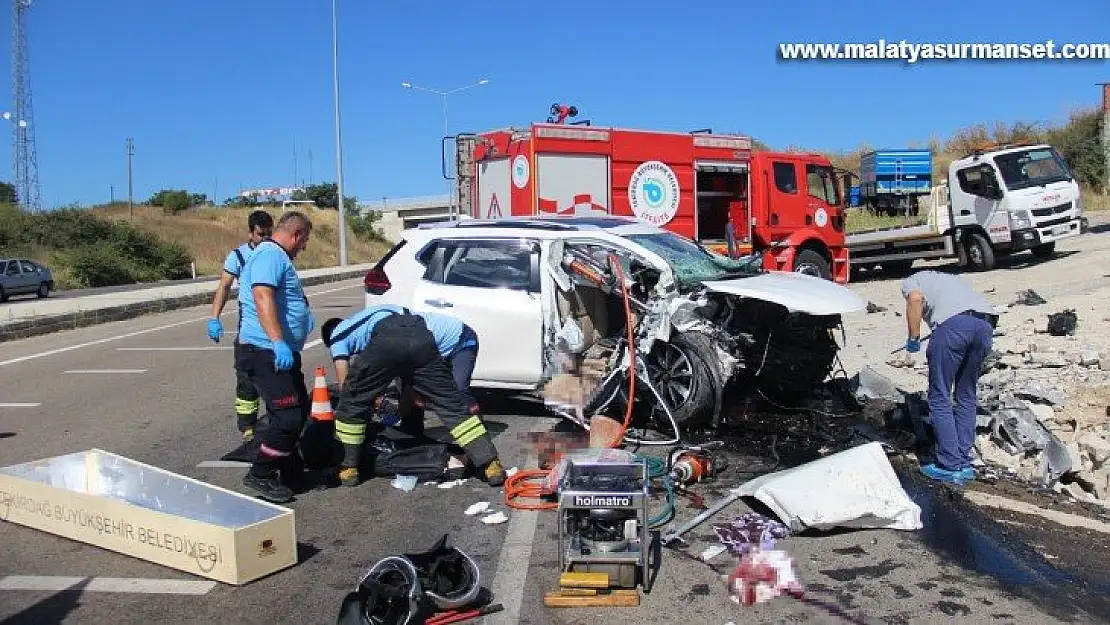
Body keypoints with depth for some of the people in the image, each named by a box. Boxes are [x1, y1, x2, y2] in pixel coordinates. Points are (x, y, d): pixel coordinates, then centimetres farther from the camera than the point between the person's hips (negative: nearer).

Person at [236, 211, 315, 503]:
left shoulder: (277, 257, 20)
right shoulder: (270, 255, -14)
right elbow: (262, 297, -28)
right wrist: (278, 342, -36)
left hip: (282, 351, 11)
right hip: (268, 352, -11)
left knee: (300, 409, 19)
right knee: (288, 416, -12)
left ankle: (288, 468, 32)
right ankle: (260, 475, 1)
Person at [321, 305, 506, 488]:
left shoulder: (337, 333, 32)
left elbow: (345, 383, 26)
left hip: (387, 341, -5)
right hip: (423, 337, 5)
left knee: (351, 401, 18)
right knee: (453, 405, 9)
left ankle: (349, 468, 22)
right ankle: (491, 465, 4)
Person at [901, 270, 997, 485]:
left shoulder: (910, 281, 25)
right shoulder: (952, 279, 42)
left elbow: (915, 298, -2)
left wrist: (913, 338, 5)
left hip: (953, 323, -6)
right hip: (986, 323, 6)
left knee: (940, 398, 7)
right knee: (967, 397, 18)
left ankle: (950, 466, 8)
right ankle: (964, 464, 22)